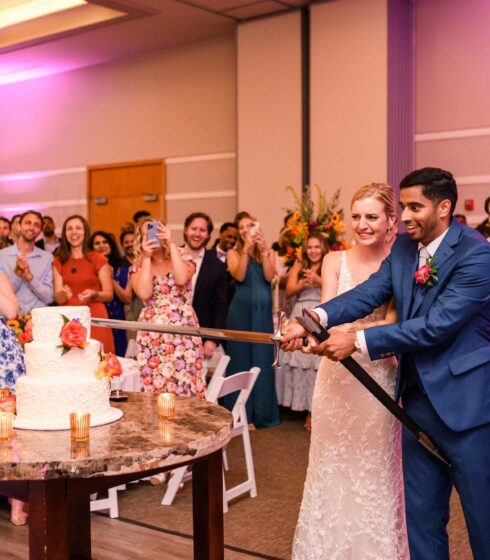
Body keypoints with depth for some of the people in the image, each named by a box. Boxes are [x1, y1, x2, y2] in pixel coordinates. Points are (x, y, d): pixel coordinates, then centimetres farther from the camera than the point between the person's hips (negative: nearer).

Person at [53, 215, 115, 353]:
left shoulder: (98, 259, 2)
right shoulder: (58, 262, 10)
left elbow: (109, 294, 2)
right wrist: (64, 294, -19)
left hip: (94, 318, -2)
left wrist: (93, 294, -17)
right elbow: (57, 298, 3)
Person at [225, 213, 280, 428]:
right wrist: (247, 249, -18)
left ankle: (262, 412, 15)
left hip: (263, 312, 2)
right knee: (241, 359, 2)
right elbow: (239, 276, -12)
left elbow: (269, 276, -8)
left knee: (262, 359, 4)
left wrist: (263, 250, -12)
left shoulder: (268, 253, 9)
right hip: (241, 311, -2)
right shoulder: (234, 253, 4)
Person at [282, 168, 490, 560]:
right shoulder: (404, 248, 4)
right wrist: (315, 319, -27)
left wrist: (359, 341, -25)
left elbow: (437, 325, -24)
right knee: (421, 513, 16)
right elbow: (369, 293, -9)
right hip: (419, 397, 7)